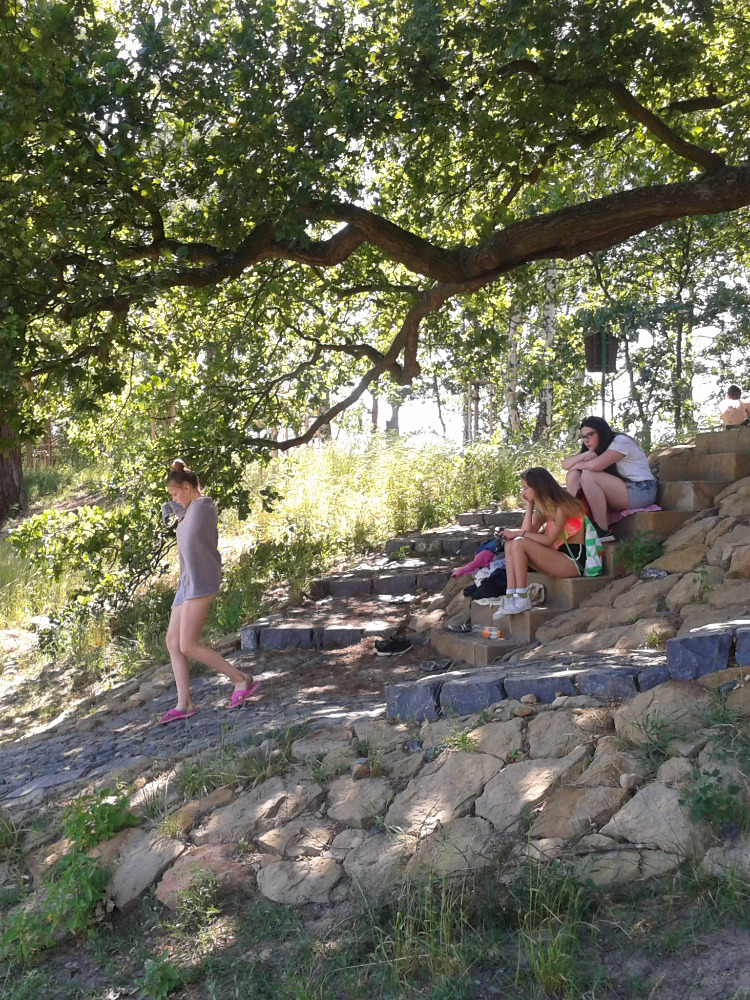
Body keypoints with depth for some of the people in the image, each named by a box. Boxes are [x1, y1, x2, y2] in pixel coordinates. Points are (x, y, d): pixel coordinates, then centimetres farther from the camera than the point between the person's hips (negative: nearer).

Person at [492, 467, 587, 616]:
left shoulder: (561, 505, -10)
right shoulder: (543, 508, 16)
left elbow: (549, 540, -18)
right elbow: (527, 532, 0)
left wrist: (518, 533, -13)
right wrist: (529, 506, 1)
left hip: (574, 560, -9)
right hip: (558, 556, 9)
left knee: (519, 543, -23)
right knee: (510, 544, -6)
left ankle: (522, 599, -22)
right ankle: (510, 597, -17)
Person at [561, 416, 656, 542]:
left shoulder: (621, 441, -10)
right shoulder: (597, 449, 15)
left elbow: (595, 465, -27)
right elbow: (565, 465, 3)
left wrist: (579, 465, -6)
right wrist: (586, 455, -15)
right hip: (619, 492, 8)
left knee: (588, 476, -26)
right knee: (573, 476, -4)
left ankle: (602, 532, -23)